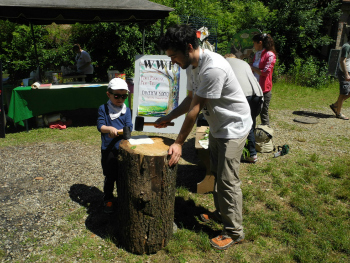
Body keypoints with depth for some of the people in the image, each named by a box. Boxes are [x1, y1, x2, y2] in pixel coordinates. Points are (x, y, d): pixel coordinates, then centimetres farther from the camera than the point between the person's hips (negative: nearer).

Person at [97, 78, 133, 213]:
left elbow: (129, 128, -6)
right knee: (109, 177, 11)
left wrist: (117, 131, -22)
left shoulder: (126, 110, 1)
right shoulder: (103, 109, -2)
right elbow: (100, 126, -11)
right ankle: (108, 200, 29)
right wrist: (110, 129, -31)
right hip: (108, 150, -1)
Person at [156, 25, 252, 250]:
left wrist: (179, 143, -22)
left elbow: (195, 109, -29)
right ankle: (221, 212, 40)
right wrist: (168, 118, 3)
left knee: (228, 180, -3)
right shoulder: (191, 65, -1)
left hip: (234, 128, -9)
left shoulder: (213, 68, -31)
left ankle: (234, 232, 14)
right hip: (217, 126, 9)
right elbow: (190, 99, 9)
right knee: (216, 173, 20)